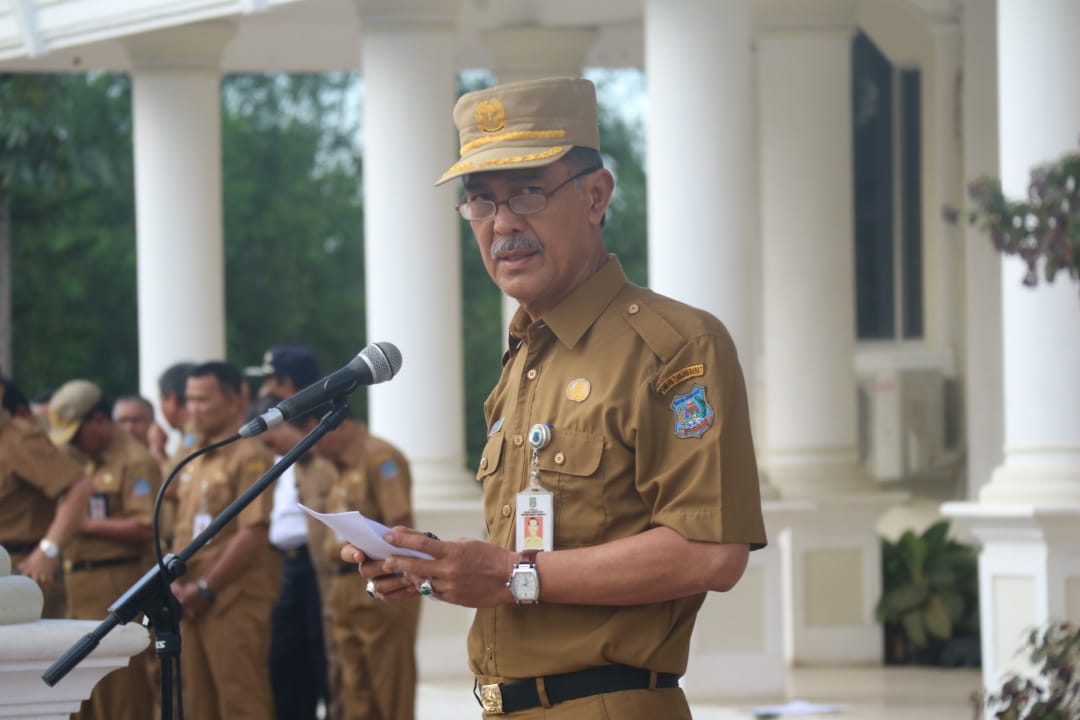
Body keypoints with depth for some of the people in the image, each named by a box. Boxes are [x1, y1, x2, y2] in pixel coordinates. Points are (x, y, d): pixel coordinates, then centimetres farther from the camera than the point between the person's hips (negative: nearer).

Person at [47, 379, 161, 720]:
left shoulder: (135, 462, -8)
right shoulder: (91, 463, 21)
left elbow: (146, 527, -18)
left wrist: (88, 525, -14)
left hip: (117, 586, -9)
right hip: (83, 587, 9)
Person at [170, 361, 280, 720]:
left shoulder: (250, 457, -10)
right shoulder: (193, 462, 17)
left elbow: (253, 535, -17)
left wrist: (206, 588, -14)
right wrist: (175, 581, 4)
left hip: (236, 600, -9)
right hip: (193, 605, 9)